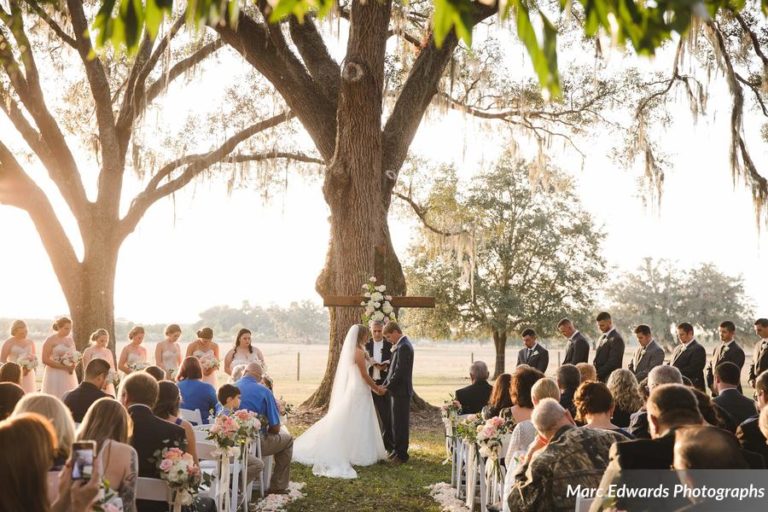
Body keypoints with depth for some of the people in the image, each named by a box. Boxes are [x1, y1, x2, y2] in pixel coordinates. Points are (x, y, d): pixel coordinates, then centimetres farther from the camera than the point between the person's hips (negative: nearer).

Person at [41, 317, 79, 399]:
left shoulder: (70, 340, 13)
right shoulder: (50, 340, -4)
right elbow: (45, 360, -11)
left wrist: (73, 365, -1)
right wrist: (64, 367, -16)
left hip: (69, 376, 5)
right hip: (55, 376, -5)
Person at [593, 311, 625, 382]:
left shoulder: (616, 339, -12)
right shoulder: (602, 337, 17)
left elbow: (613, 362, -17)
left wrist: (598, 374, -15)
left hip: (608, 379, -8)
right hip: (599, 378, 8)